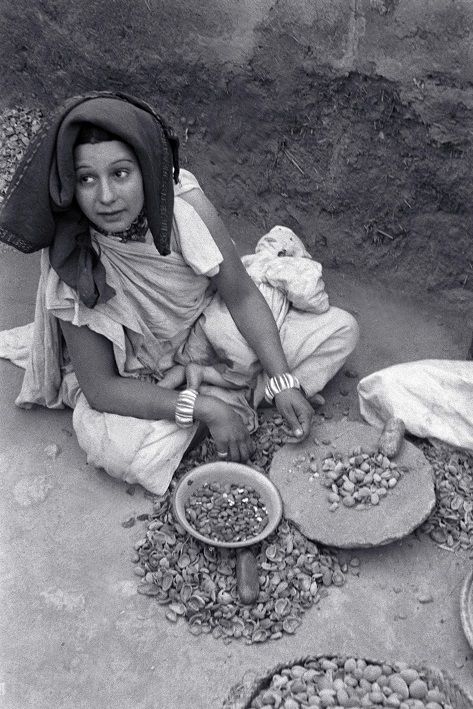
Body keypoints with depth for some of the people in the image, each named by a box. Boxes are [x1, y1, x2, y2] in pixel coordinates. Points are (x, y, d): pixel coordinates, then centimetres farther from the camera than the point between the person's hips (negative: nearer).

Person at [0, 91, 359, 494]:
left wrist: (283, 382, -19)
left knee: (341, 329, -4)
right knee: (117, 449, -36)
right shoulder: (71, 265, -29)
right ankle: (224, 397, -9)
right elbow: (100, 387, -24)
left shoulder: (185, 203, -25)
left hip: (207, 333, 4)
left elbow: (242, 295, -11)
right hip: (130, 379, -3)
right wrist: (205, 409, -30)